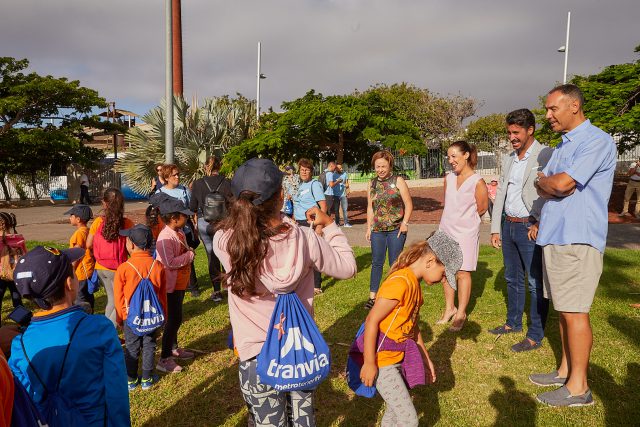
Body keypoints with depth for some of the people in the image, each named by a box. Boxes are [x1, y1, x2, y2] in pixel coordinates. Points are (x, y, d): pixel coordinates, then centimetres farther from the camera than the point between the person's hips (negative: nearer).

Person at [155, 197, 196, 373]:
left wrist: (189, 254, 2)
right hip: (171, 285, -9)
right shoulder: (165, 237, -24)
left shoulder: (180, 232, 6)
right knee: (174, 319, -4)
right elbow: (170, 262, -32)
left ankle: (173, 348, 38)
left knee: (175, 318, 21)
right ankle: (164, 359, 6)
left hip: (181, 283, 9)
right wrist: (190, 255, -21)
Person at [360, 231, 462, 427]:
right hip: (382, 361, -9)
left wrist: (426, 359, 19)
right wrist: (369, 363, -20)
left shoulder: (413, 282, 5)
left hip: (399, 358, 9)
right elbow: (371, 321, -24)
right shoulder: (399, 283, -25)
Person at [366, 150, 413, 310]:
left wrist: (405, 223, -11)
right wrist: (369, 227, 10)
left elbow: (408, 204, -2)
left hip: (396, 229, -3)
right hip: (377, 230, 3)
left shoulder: (398, 181, -1)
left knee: (395, 263, 3)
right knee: (376, 262, 5)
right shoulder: (371, 184, 11)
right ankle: (372, 296, 11)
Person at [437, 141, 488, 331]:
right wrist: (453, 220, 12)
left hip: (466, 233, -5)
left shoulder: (478, 182, -12)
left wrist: (463, 221, 7)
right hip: (446, 230, 5)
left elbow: (481, 209, -4)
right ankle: (449, 308, 25)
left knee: (462, 272, 0)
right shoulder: (448, 178, 5)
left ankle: (461, 313, 13)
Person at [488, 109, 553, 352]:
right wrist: (495, 228, 12)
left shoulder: (546, 155, -10)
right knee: (512, 278, 19)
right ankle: (513, 323, 34)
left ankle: (535, 336, 11)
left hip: (531, 228, -7)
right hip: (508, 225, 8)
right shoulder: (508, 160, 13)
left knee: (536, 283, 1)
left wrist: (540, 224, -17)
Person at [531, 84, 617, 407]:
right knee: (563, 309, 15)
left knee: (575, 312, -3)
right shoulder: (563, 145, 18)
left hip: (577, 239, -9)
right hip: (554, 236, 9)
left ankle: (578, 386, 8)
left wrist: (545, 179, 1)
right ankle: (566, 370, 27)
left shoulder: (597, 141, -11)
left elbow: (560, 184, -20)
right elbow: (544, 188, 13)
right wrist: (551, 184, -9)